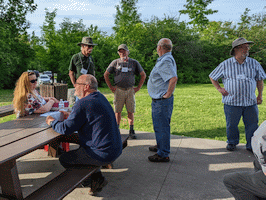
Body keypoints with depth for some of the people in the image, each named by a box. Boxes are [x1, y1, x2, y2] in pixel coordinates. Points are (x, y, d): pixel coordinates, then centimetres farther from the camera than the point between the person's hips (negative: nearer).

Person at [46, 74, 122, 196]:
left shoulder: (83, 103, -19)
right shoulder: (100, 98, 10)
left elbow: (66, 129, -16)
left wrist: (52, 122, 3)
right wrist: (70, 116, 20)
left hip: (103, 155, -9)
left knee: (63, 159, 7)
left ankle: (96, 179, 14)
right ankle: (96, 176, 27)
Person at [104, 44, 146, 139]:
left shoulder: (134, 63, 7)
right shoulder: (115, 62, 6)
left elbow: (143, 75, 13)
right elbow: (106, 74, 12)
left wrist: (138, 87, 6)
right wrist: (111, 87, 6)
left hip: (130, 90, 0)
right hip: (118, 90, 0)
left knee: (131, 111, 2)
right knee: (117, 111, 4)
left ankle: (131, 131, 8)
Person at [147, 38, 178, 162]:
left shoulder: (165, 61, -20)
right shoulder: (165, 59, 14)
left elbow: (174, 78, -34)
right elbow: (171, 78, 24)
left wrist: (168, 94, -24)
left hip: (162, 101, -11)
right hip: (158, 100, 11)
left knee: (161, 126, -2)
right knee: (159, 125, 23)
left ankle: (163, 154, 9)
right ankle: (160, 146, 40)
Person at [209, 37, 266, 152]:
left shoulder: (254, 63, 7)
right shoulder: (226, 64, 1)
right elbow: (212, 77, 12)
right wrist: (219, 89, 2)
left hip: (250, 102, 2)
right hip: (232, 102, -2)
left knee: (252, 125, 4)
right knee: (231, 125, 7)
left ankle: (251, 146, 22)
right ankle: (232, 143, 30)